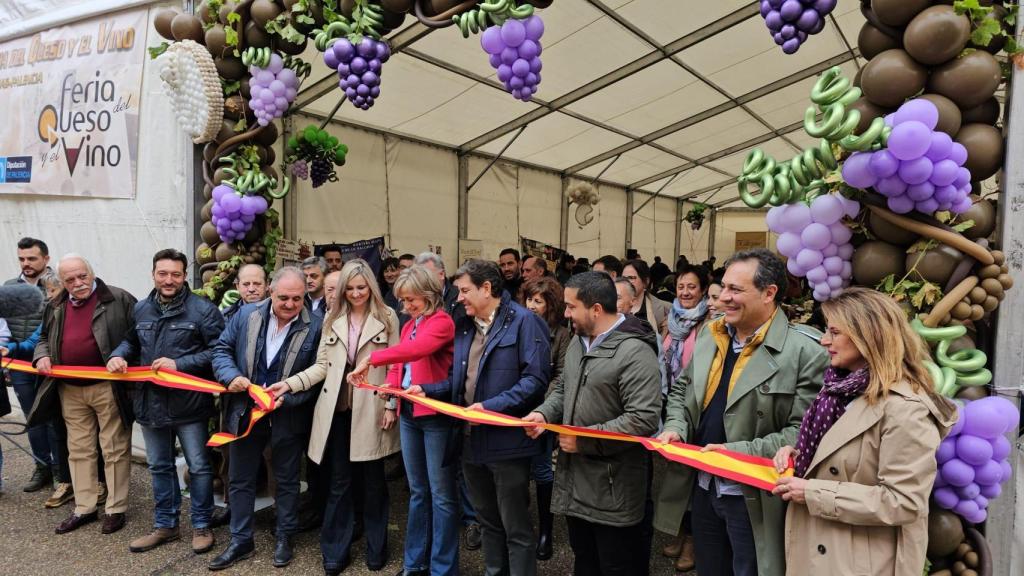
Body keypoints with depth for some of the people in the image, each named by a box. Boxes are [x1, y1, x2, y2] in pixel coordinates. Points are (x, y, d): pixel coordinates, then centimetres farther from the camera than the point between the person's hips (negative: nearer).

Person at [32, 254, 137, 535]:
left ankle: (116, 509, 14)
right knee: (79, 450, 14)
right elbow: (44, 338, 23)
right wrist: (42, 356, 2)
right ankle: (84, 508, 26)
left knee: (114, 449, 3)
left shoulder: (119, 300, -9)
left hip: (108, 388, -6)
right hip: (70, 390, 6)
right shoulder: (55, 308, 10)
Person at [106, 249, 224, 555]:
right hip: (151, 402, 6)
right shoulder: (141, 309, 7)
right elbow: (130, 341, 21)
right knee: (159, 467, 17)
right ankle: (165, 525, 32)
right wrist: (119, 355, -1)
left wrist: (179, 364, -20)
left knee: (199, 466, 5)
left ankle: (201, 525, 21)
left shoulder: (203, 309, -10)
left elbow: (218, 351, -14)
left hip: (189, 404, -5)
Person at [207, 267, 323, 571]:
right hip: (245, 412, 3)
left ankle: (285, 537, 32)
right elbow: (222, 348, 2)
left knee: (287, 480, 14)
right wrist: (231, 376, -16)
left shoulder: (315, 327, -13)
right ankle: (241, 541, 31)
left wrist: (286, 398, -22)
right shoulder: (246, 315, -6)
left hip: (288, 417, -2)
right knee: (240, 479, 14)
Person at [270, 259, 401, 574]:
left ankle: (376, 548, 27)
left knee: (372, 481, 10)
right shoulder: (332, 318, 7)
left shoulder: (387, 317, -2)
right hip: (337, 409, 2)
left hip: (372, 409, -2)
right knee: (338, 482, 10)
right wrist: (290, 383, -7)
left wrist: (392, 406, -7)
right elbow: (323, 365, 5)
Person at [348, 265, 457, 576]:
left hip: (435, 414, -8)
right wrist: (389, 384, -7)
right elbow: (400, 363, 15)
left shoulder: (442, 321, -10)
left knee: (441, 494, 1)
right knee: (417, 491, 17)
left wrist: (371, 359, -27)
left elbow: (416, 349, -28)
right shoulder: (409, 325, 16)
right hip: (408, 413, 8)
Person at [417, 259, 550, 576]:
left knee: (516, 528, 6)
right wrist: (424, 390, -1)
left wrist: (491, 406, -24)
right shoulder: (464, 326, 11)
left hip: (507, 441, -7)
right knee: (488, 521, 22)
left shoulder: (523, 321, -12)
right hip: (471, 439, 8)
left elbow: (535, 379, -19)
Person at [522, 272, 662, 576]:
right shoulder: (578, 342, 9)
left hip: (612, 487, -8)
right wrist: (545, 413, -1)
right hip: (574, 478, 8)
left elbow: (643, 420, -26)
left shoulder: (635, 352, -20)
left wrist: (585, 440, -21)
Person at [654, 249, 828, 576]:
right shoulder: (708, 336, 4)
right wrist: (675, 428, -4)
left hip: (753, 498, -6)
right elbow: (680, 391, 14)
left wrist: (737, 451, -25)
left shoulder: (804, 352, -17)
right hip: (702, 487, 6)